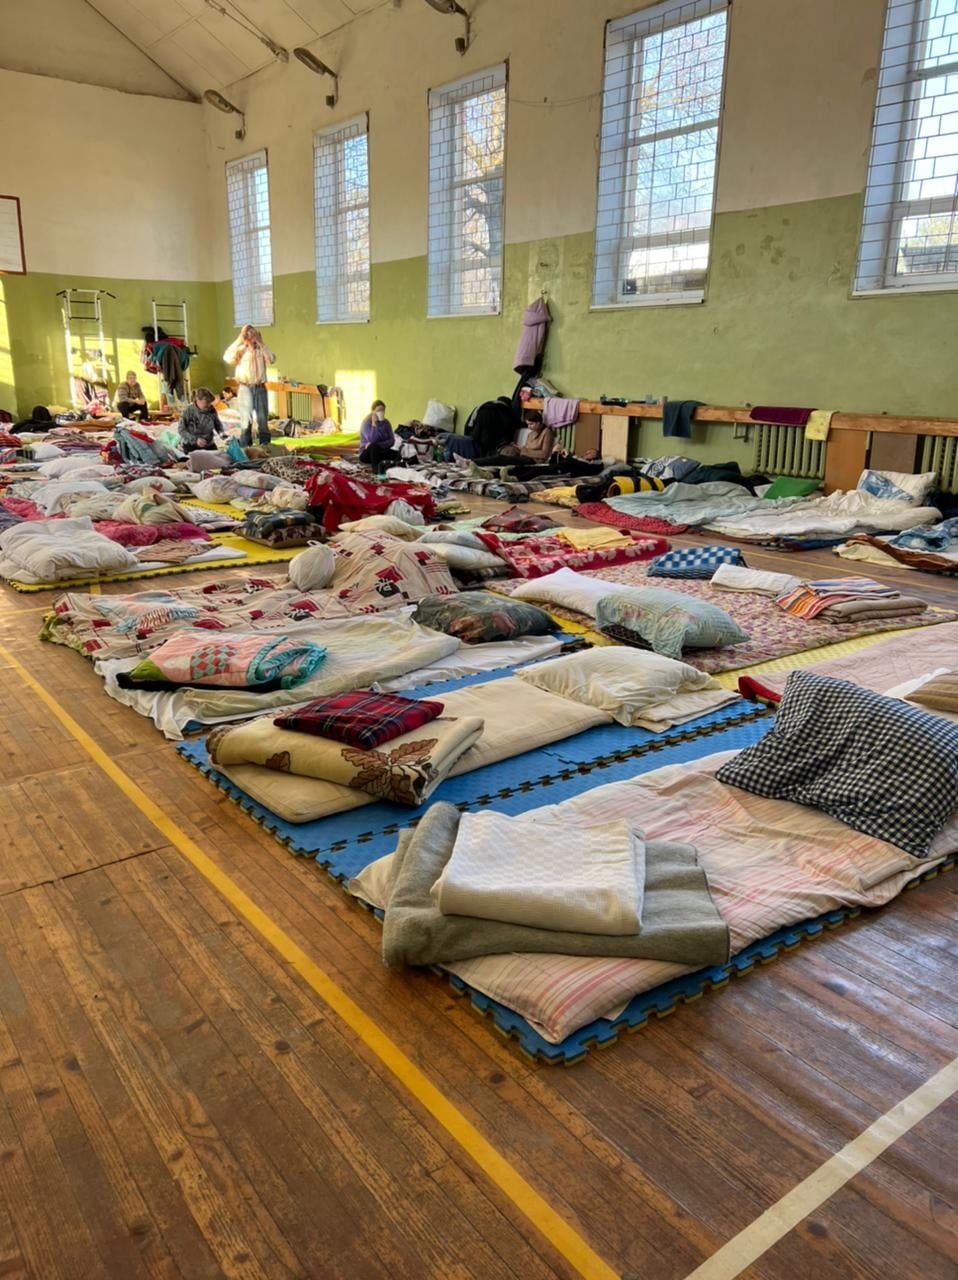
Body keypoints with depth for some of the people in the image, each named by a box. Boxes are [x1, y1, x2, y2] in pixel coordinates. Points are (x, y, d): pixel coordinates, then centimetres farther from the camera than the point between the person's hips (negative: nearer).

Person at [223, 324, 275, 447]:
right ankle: (245, 444, 3)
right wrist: (241, 343, -14)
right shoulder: (240, 350, 0)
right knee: (246, 417, -3)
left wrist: (261, 344, -9)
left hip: (260, 387, 2)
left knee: (262, 416, 7)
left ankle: (264, 442, 18)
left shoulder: (261, 350, 7)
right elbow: (228, 358, -17)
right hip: (245, 387, -2)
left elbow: (272, 360, -10)